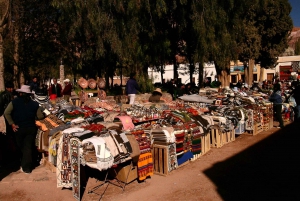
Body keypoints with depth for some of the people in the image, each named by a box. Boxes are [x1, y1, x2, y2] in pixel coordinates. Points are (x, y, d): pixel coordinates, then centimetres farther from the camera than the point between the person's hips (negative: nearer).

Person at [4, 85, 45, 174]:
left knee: (21, 147, 17)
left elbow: (6, 113, -13)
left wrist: (12, 124, -8)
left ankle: (24, 165, 32)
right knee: (28, 147, 5)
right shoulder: (34, 104, -1)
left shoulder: (15, 101, -4)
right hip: (31, 128, 0)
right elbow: (40, 116, -1)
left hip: (19, 128, 0)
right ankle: (27, 167, 5)